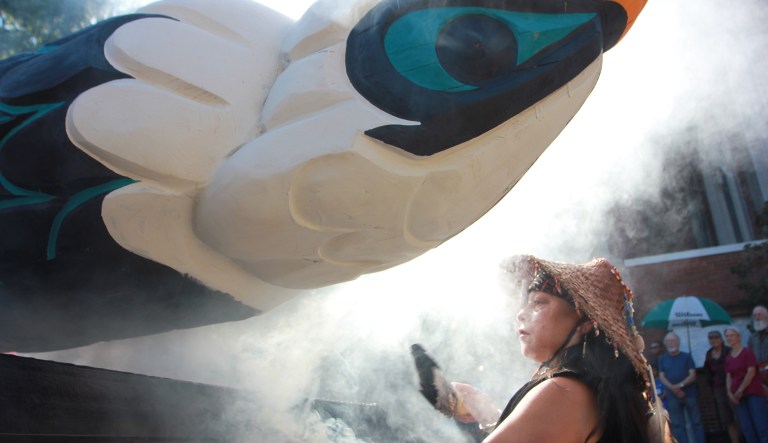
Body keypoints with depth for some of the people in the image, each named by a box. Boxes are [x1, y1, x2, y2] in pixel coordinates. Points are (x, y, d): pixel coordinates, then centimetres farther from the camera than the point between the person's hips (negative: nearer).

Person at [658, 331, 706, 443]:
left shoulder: (686, 356, 5)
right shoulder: (662, 359, 9)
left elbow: (693, 375, -4)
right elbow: (662, 377, 2)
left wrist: (680, 385, -18)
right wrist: (673, 388, -15)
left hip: (690, 394, -1)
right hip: (673, 397, 1)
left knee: (696, 422, 3)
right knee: (677, 425, 3)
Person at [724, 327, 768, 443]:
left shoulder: (747, 352, -3)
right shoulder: (728, 357, 12)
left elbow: (751, 372, -10)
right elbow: (728, 377, 10)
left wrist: (740, 390, -12)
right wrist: (730, 392, -5)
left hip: (753, 392, -5)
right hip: (738, 396, 5)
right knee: (746, 428, 4)